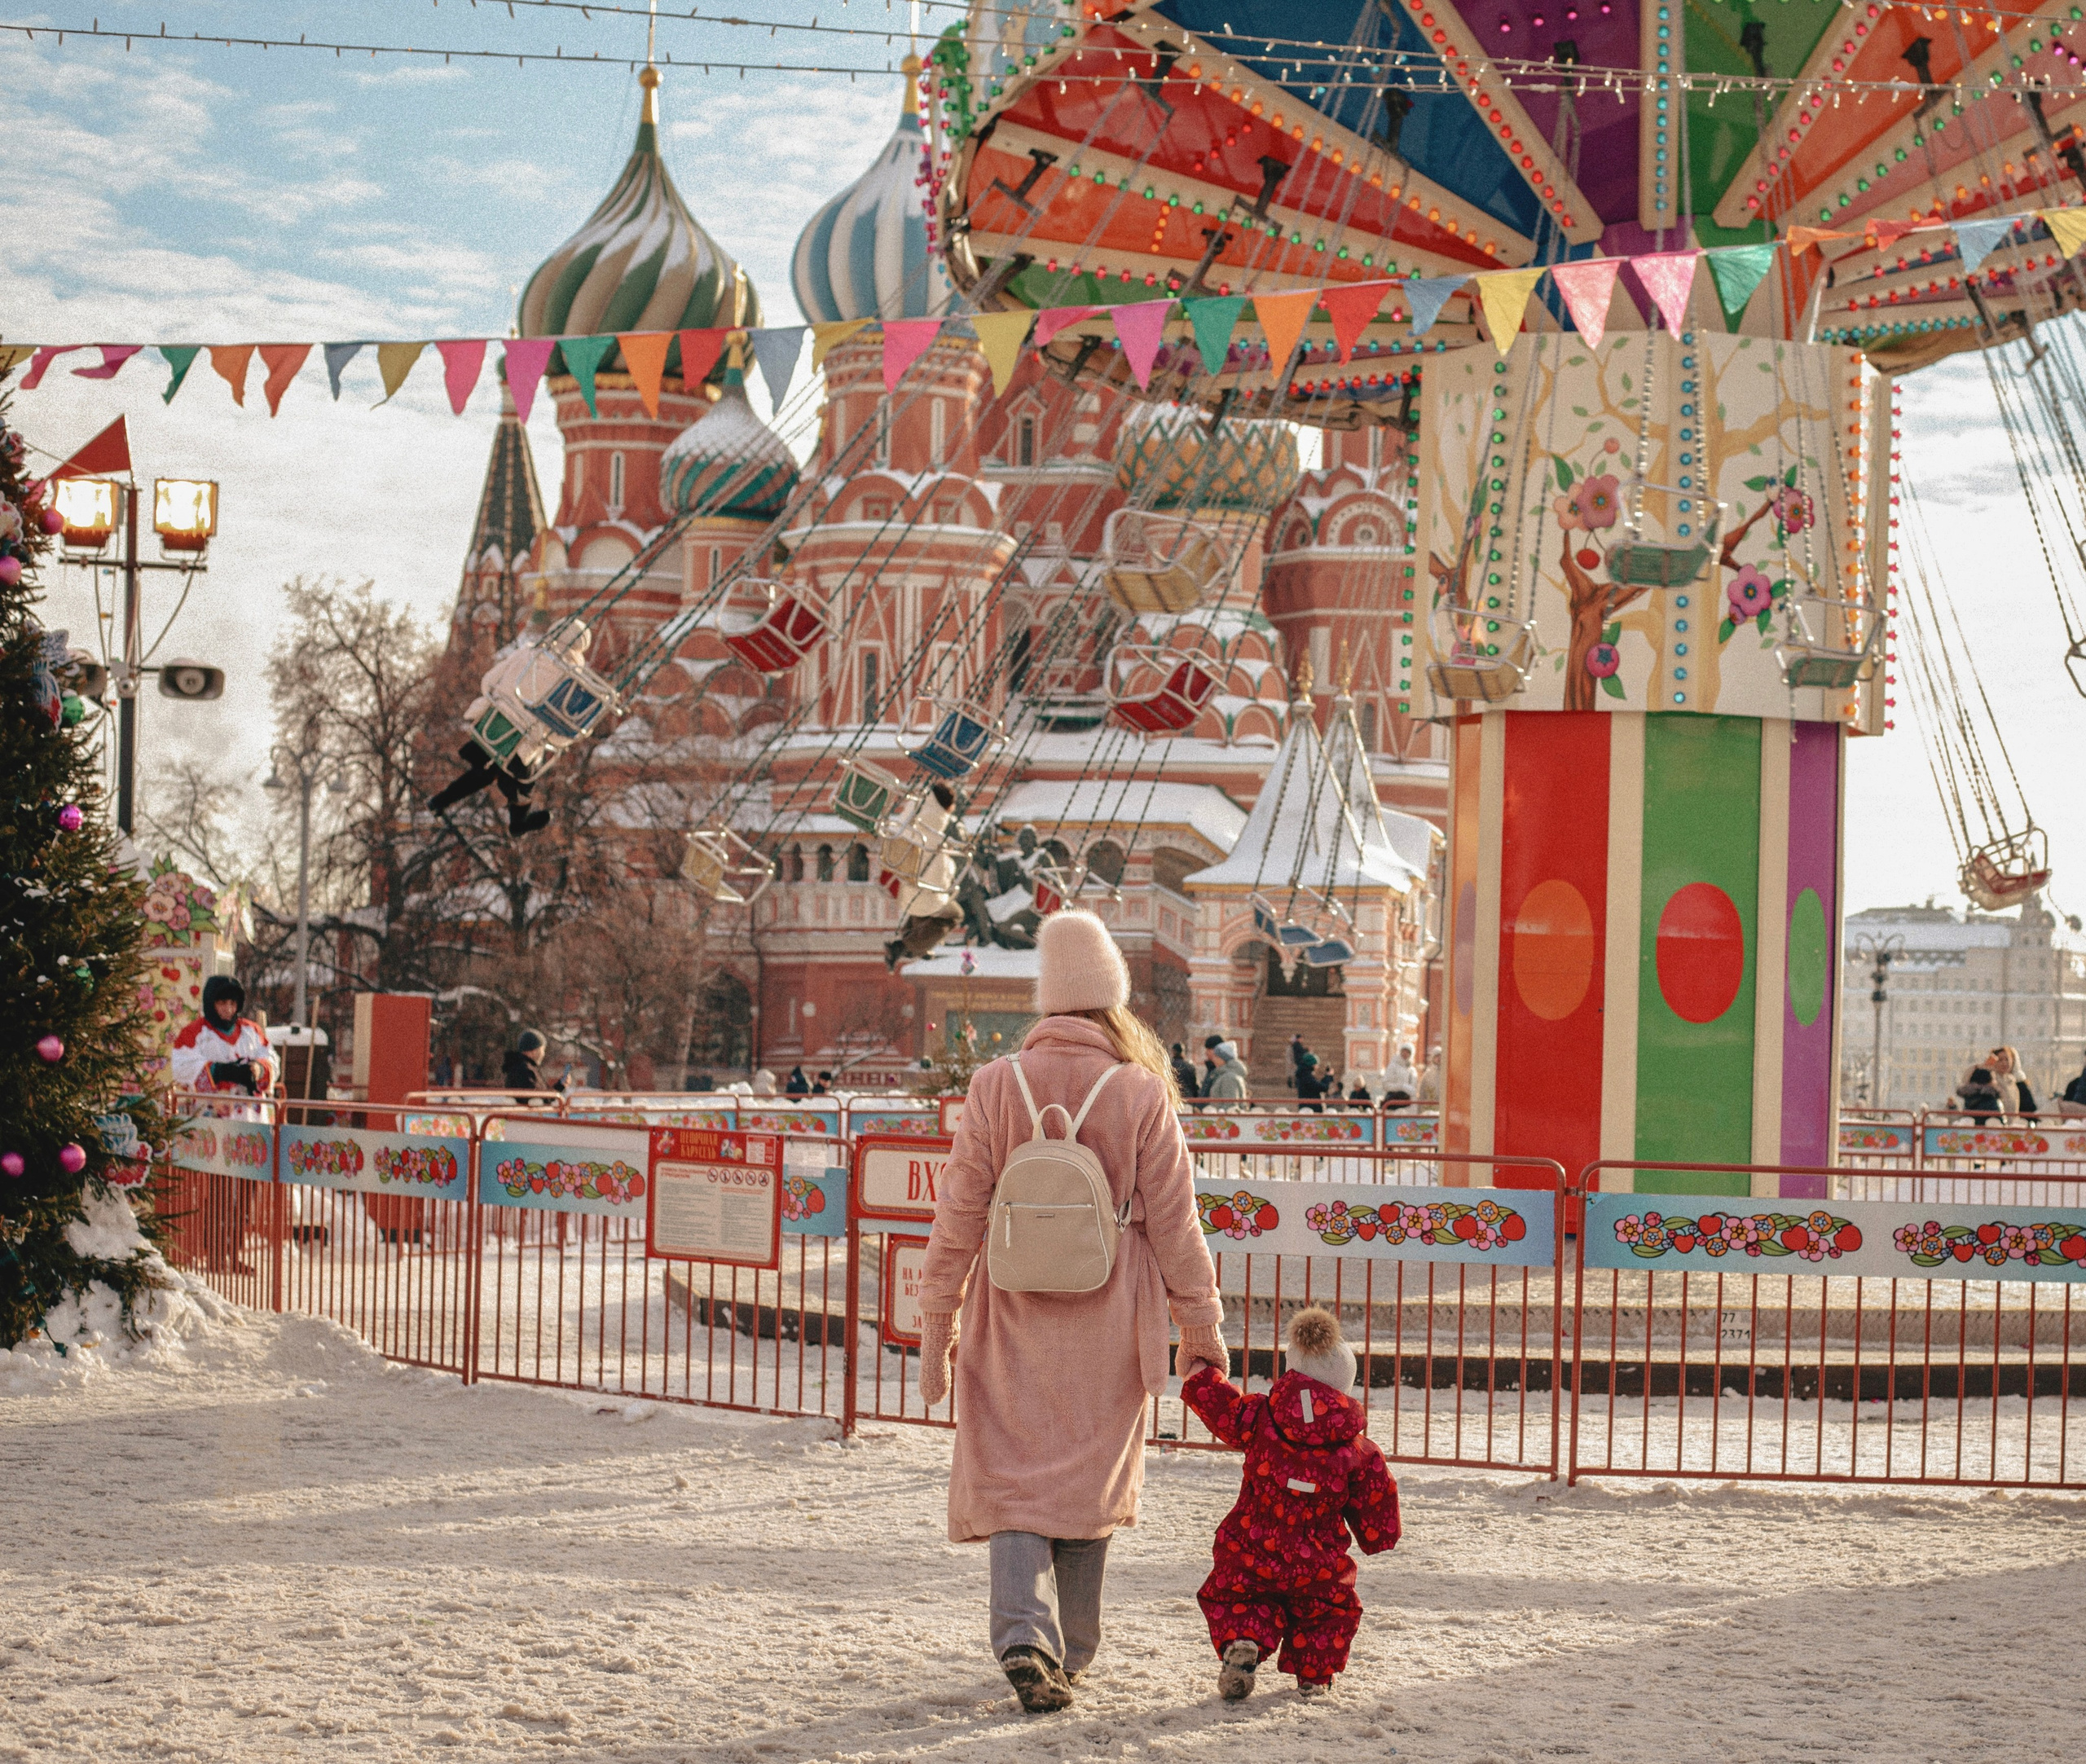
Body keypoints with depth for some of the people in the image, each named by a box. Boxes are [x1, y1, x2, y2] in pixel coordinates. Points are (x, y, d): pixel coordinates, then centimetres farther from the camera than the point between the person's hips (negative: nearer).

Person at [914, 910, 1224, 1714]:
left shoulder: (997, 1086, -5)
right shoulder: (1141, 1095, -8)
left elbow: (958, 1218, -2)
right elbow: (1173, 1223, -3)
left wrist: (936, 1327, 8)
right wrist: (1200, 1324, 9)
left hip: (1014, 1318, 0)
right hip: (1108, 1319, 0)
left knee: (1015, 1478, 6)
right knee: (1090, 1480, 15)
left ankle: (1025, 1639, -14)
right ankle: (1069, 1652, 21)